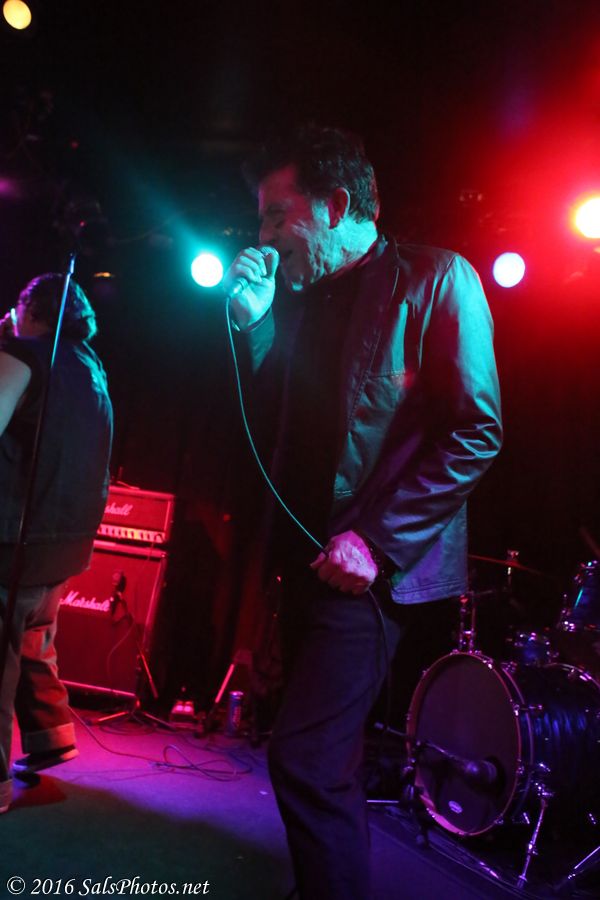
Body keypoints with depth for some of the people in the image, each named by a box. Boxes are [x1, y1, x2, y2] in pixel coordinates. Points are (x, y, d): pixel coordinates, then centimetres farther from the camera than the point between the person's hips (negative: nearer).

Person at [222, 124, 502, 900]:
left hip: (373, 563, -7)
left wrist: (376, 540, -17)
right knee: (324, 757, 16)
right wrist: (254, 319, 4)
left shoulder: (436, 277, -4)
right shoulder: (300, 297, 15)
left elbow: (476, 432, -11)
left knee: (305, 757, -11)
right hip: (307, 554, 7)